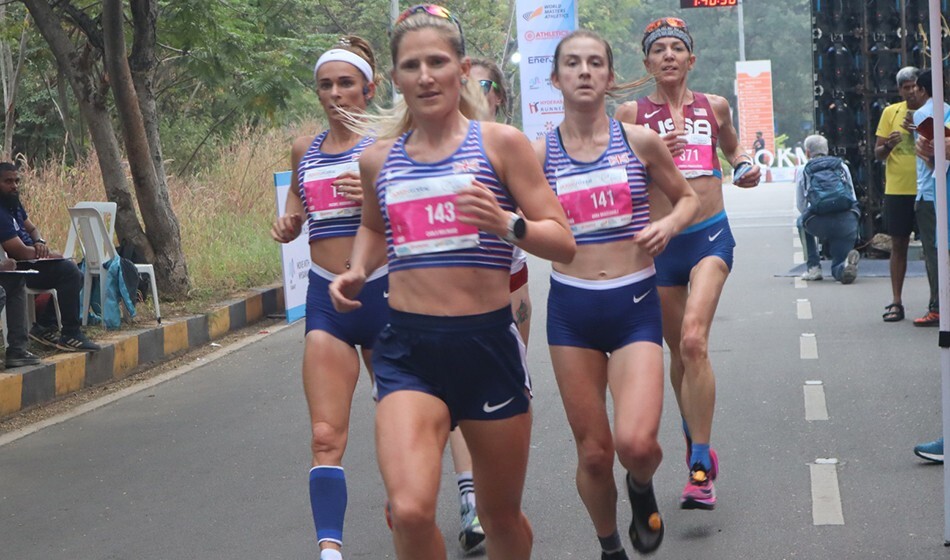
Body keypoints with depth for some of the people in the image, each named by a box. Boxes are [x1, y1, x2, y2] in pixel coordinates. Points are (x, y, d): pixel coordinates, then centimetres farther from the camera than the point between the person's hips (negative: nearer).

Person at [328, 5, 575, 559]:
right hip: (408, 351, 1)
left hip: (489, 344, -1)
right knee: (410, 510, -20)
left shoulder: (501, 143, -1)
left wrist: (507, 223, -22)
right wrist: (357, 272, 9)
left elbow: (563, 242, -3)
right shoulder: (379, 159, 8)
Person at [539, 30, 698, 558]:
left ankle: (641, 487, 17)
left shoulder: (640, 140, -1)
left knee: (636, 442, -19)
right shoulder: (538, 152, 0)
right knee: (593, 451, 6)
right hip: (570, 308, 1)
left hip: (635, 305, -1)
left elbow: (687, 198, 13)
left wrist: (667, 225, -7)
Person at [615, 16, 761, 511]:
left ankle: (700, 467, -19)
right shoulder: (631, 113, 3)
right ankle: (695, 443, 33)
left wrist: (745, 167, 8)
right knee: (677, 350, 11)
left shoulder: (713, 107, 9)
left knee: (693, 341, -20)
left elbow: (732, 148, 29)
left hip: (710, 234, -1)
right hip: (659, 241, 1)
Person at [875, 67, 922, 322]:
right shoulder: (890, 112, 5)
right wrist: (889, 144, -16)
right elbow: (878, 154, 6)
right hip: (897, 189, 1)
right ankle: (896, 303, 8)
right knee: (898, 245, 4)